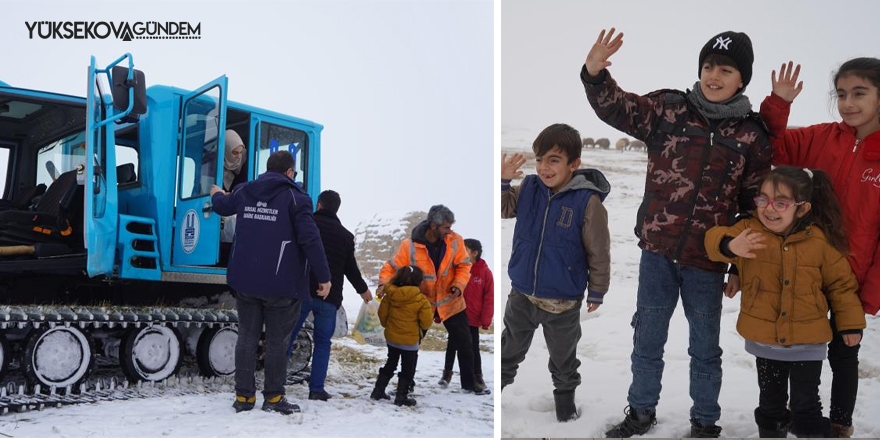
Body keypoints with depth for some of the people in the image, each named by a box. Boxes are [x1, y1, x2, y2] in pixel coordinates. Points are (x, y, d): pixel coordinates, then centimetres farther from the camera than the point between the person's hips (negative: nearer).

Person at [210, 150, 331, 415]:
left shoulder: (245, 192, 9)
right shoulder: (295, 197, -8)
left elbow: (222, 207, 29)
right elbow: (310, 239, -15)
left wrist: (217, 195, 54)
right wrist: (323, 276, -11)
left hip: (245, 280, 5)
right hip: (280, 284, -5)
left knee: (247, 337, 12)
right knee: (277, 341, 5)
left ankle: (243, 396, 16)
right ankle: (273, 397, 12)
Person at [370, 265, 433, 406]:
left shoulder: (390, 295, -7)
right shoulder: (421, 300, -18)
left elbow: (382, 314, 2)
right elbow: (426, 323, -14)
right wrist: (422, 328, 9)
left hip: (391, 337, 5)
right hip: (410, 340, -5)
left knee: (390, 364, 22)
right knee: (408, 369, 9)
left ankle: (378, 391, 23)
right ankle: (401, 396, 10)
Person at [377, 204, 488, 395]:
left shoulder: (455, 241, -13)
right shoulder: (410, 245, -19)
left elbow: (463, 265, -4)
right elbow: (392, 267, -12)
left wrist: (459, 285, -20)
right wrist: (384, 284, -30)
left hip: (451, 303, 2)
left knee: (464, 344, 12)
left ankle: (469, 382, 31)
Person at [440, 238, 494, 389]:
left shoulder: (485, 272, -9)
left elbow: (489, 297, -7)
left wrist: (486, 320, -10)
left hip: (473, 319, -1)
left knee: (474, 347, 10)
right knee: (451, 345, 11)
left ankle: (477, 375, 23)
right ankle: (447, 373, 25)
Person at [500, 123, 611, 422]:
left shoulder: (587, 201, -19)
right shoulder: (529, 188, -6)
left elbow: (599, 252, -11)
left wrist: (597, 292, -3)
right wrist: (501, 181, -22)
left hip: (564, 301, -3)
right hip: (522, 293, 3)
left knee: (563, 355, 21)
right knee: (510, 347, 23)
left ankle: (565, 394, 45)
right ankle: (499, 381, 45)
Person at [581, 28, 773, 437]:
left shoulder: (753, 136, -2)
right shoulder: (668, 109, 0)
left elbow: (754, 208, 3)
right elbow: (617, 108, -9)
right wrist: (595, 74, -30)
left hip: (707, 262, -1)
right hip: (657, 250, 1)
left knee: (705, 347, 14)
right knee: (647, 338, 14)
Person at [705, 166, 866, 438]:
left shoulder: (820, 241, -10)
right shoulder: (748, 231, -9)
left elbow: (841, 283, 1)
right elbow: (715, 239, -23)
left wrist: (850, 323, 3)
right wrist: (730, 245, -44)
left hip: (807, 343, -2)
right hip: (764, 340, 2)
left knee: (806, 405, 6)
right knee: (771, 402, 19)